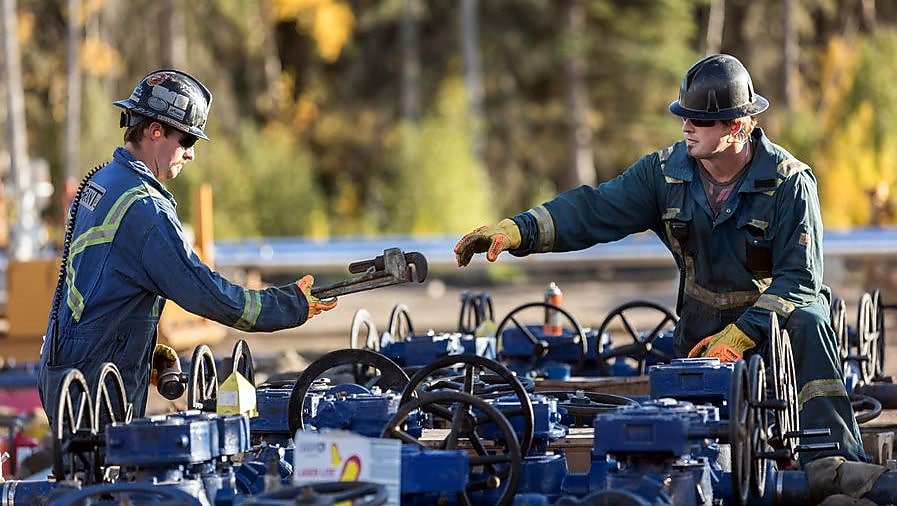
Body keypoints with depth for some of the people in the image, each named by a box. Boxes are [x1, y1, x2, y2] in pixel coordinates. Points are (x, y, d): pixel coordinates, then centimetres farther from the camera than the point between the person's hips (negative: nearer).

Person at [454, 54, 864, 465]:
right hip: (703, 322, 4)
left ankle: (832, 457, -42)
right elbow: (593, 211, -11)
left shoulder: (789, 182, -17)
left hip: (777, 308, -4)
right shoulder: (666, 172, -6)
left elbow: (799, 277, -19)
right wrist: (515, 231, -26)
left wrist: (740, 336, -31)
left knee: (808, 322, -37)